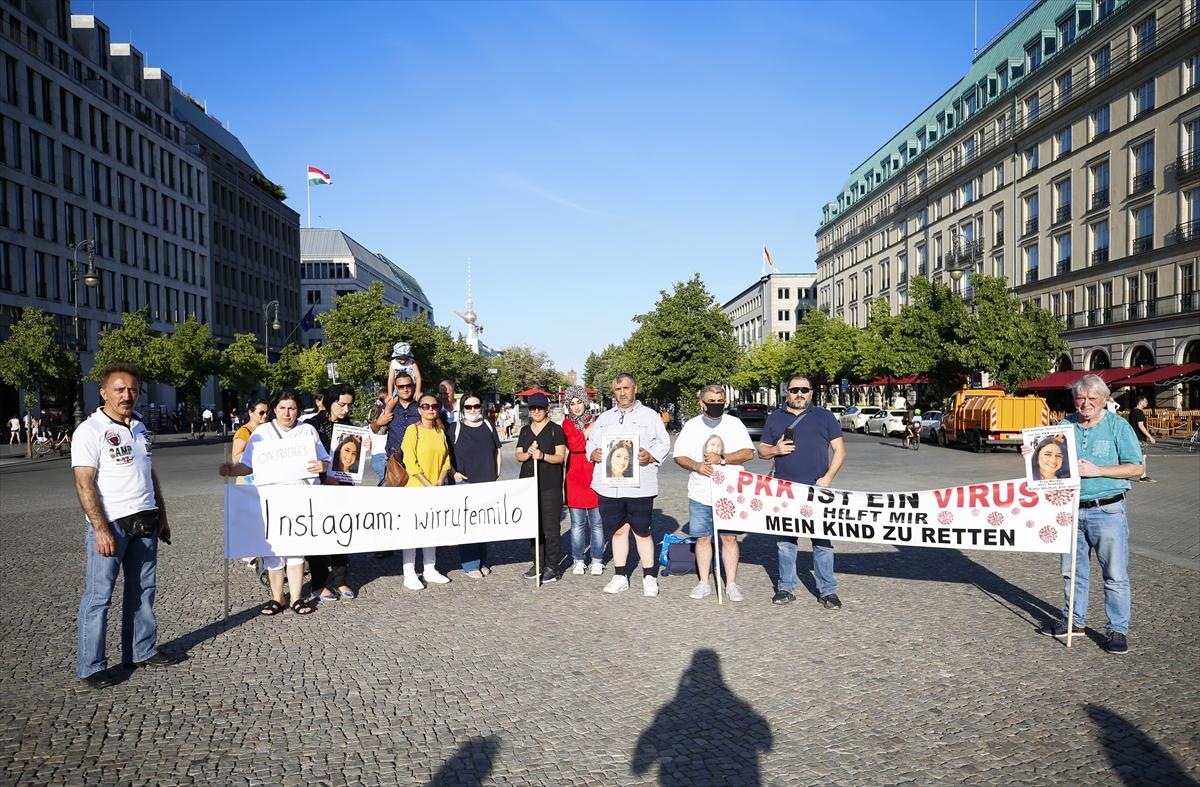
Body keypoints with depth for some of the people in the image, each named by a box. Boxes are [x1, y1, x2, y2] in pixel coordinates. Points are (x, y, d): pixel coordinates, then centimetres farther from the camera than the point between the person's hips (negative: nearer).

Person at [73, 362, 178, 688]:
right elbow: (84, 484, -15)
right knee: (99, 594, 0)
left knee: (143, 589, 13)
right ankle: (90, 666, 11)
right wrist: (100, 529, -21)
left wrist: (161, 516, 16)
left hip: (145, 522, 7)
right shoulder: (90, 430, -9)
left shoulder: (139, 427, 13)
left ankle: (142, 651, 25)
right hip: (111, 524, -7)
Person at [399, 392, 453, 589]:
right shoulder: (413, 430, -8)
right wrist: (427, 485, -16)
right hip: (415, 488, -6)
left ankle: (430, 570, 23)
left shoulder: (440, 432, 10)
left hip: (436, 490, 6)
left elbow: (446, 460, 11)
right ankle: (409, 575, 5)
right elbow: (411, 462, -14)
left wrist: (440, 482, -4)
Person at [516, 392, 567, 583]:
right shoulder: (525, 431, 15)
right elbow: (518, 456, 11)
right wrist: (528, 454, -11)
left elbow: (560, 457, -6)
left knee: (550, 528, -3)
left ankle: (552, 567, 5)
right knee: (533, 525, 9)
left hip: (550, 487, -5)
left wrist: (542, 456, -23)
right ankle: (538, 562, 21)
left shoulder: (556, 430, -1)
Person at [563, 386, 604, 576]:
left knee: (597, 523, 5)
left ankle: (597, 560, 17)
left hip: (595, 478, 0)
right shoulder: (567, 424, 5)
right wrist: (591, 428, -10)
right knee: (577, 523, 6)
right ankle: (578, 560, 18)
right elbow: (574, 444, -12)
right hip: (575, 479, 0)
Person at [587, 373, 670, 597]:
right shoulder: (604, 417, 18)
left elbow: (664, 444, 2)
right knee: (619, 530, 11)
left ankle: (649, 578, 15)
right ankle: (620, 577, 21)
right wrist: (593, 452, -5)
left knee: (642, 531, 3)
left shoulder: (650, 415, 7)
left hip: (639, 486, -3)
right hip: (609, 485, 3)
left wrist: (650, 456, -16)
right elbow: (591, 442, 17)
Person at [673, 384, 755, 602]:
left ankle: (731, 584, 11)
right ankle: (703, 583, 18)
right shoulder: (691, 426, 6)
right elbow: (679, 456, 4)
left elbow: (748, 452, -6)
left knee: (729, 538, 2)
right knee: (703, 538, 7)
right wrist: (697, 466, -14)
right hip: (700, 494, 1)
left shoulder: (734, 424, 2)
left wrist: (722, 459, -17)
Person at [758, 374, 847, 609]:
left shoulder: (824, 416, 7)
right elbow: (761, 450, 16)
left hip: (817, 489, -2)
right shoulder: (775, 418, 12)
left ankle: (827, 590, 10)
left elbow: (839, 449, 6)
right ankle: (786, 588, 18)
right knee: (785, 540, 7)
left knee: (822, 541, 1)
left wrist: (828, 477, -7)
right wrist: (775, 450, -7)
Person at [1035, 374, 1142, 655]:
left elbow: (1136, 468, -7)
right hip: (1070, 509, 5)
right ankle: (1075, 621, 29)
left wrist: (1096, 470, -18)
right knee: (1072, 571, 14)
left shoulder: (1118, 426, -5)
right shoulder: (1065, 425, 7)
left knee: (1115, 574, 2)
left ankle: (1117, 629, 15)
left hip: (1107, 511, -4)